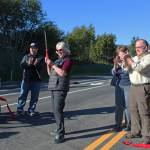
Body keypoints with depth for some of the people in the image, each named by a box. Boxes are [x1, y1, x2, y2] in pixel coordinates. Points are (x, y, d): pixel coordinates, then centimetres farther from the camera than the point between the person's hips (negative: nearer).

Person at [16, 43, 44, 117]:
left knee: (34, 97, 4)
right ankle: (19, 109, 8)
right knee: (23, 95, 1)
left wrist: (36, 65, -32)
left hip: (36, 80, -1)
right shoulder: (26, 57, 13)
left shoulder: (40, 58, 6)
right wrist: (28, 64, -22)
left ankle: (31, 110, 14)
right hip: (26, 79, 1)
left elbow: (41, 67, -11)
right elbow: (22, 65, -2)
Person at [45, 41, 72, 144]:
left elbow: (63, 73, -20)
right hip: (53, 88, 9)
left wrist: (53, 65, -13)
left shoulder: (68, 60, -5)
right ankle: (59, 129, 25)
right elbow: (50, 73, 22)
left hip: (60, 89, -8)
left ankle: (60, 134, -9)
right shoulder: (58, 60, 19)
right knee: (55, 110, 12)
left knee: (58, 109, -14)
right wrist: (48, 64, 7)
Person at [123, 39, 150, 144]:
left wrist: (129, 60, -14)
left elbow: (139, 68, -21)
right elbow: (128, 69, 6)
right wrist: (126, 61, -11)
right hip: (134, 87, 8)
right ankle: (136, 131, 24)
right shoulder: (135, 58, 15)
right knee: (134, 110, 12)